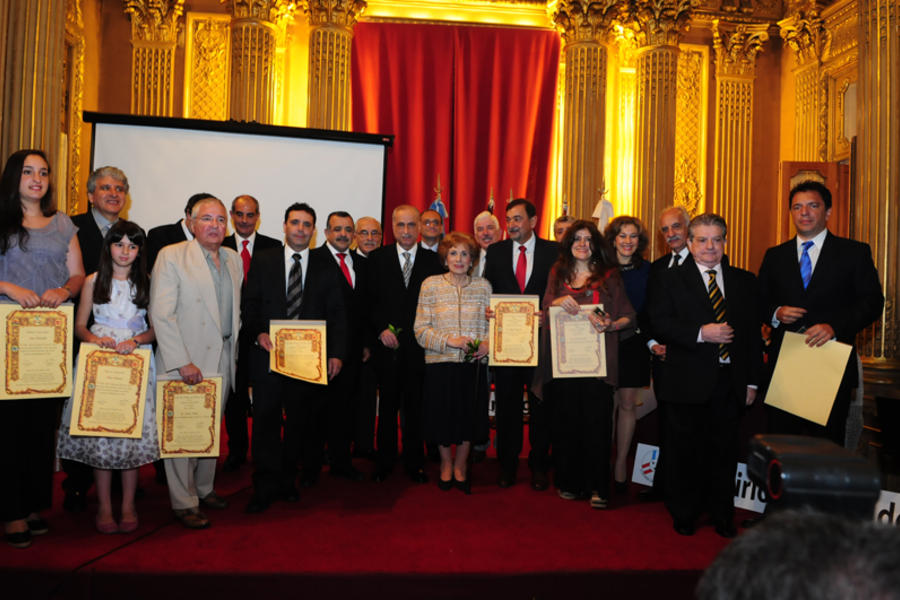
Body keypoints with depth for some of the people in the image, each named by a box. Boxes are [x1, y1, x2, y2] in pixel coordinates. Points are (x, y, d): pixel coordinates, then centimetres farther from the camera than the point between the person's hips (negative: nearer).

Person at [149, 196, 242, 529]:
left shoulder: (234, 259, 10)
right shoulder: (171, 256, -7)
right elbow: (161, 314, -13)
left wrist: (233, 351, 8)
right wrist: (182, 362, -18)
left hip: (222, 358, 5)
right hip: (186, 359, -5)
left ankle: (204, 489, 29)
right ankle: (184, 503, 14)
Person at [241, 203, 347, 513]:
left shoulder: (326, 266, 6)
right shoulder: (263, 260, 6)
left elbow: (337, 314, 4)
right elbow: (249, 305, 5)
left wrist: (336, 353, -5)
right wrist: (258, 333, -13)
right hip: (269, 353, -1)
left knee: (300, 422, 10)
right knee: (265, 420, -1)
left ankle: (287, 480, 27)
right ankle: (265, 487, 9)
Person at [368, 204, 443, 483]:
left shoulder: (432, 260, 5)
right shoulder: (377, 258, 5)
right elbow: (370, 301, 4)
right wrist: (382, 329, -9)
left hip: (418, 345, 0)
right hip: (388, 345, 0)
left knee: (415, 406, 7)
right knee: (387, 405, 8)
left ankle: (414, 462, 21)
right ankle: (384, 461, 22)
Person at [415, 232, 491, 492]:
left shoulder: (483, 285, 5)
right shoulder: (430, 285, -1)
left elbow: (492, 323, 9)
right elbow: (421, 330, -4)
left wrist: (487, 344, -11)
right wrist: (450, 341, -16)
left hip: (472, 363, 1)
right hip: (439, 363, -1)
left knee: (469, 415, 7)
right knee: (442, 415, 8)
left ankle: (460, 465, 31)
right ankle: (446, 463, 34)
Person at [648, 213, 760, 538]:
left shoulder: (744, 281, 11)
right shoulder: (671, 279, 2)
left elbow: (753, 332, 10)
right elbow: (659, 323, -8)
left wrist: (752, 381, 5)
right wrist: (700, 333, -20)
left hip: (730, 382, 3)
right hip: (688, 382, -2)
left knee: (724, 450, 10)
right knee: (684, 451, 8)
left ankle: (722, 517, 27)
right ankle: (684, 514, 24)